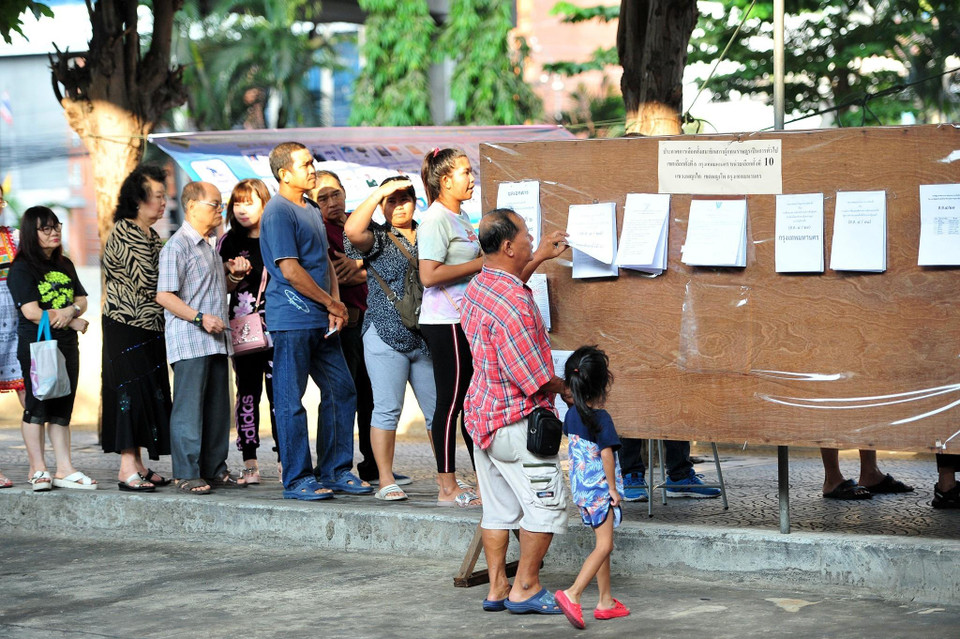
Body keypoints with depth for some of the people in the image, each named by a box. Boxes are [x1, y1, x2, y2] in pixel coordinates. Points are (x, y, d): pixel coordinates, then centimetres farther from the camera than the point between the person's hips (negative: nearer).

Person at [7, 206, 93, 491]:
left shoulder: (65, 265, 16)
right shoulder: (21, 269, -6)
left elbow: (82, 300, 12)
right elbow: (32, 312, -14)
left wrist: (69, 311, -12)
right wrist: (73, 322, -8)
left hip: (67, 347, 6)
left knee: (62, 410, 6)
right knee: (36, 408, -2)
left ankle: (65, 469, 8)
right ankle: (38, 469, 5)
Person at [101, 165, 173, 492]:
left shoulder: (151, 236, 17)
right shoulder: (124, 232, -13)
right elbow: (147, 280, -20)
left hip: (150, 329, 9)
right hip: (126, 326, -9)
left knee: (149, 391, 8)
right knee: (131, 389, -10)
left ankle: (136, 464, 12)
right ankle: (127, 468, -10)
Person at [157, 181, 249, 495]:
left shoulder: (208, 246, 20)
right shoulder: (177, 246, -10)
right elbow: (164, 295, -15)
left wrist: (235, 272, 15)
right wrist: (200, 317, -21)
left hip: (215, 340, 9)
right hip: (189, 341, -9)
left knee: (217, 407, 11)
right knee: (189, 407, -7)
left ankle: (214, 469, 18)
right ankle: (187, 474, -5)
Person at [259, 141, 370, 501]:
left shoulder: (312, 210, 18)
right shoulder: (278, 212, -11)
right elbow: (290, 270, -17)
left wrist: (336, 303, 3)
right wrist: (331, 303, -10)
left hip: (322, 322, 9)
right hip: (292, 320, -9)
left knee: (342, 391, 10)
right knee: (291, 401, -3)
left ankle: (336, 471, 18)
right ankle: (297, 480, 2)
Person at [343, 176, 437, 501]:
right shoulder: (378, 238, 2)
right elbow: (353, 230, -20)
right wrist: (380, 193, -17)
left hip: (426, 338, 4)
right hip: (386, 335, -4)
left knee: (438, 409, 5)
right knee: (388, 408, -5)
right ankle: (386, 480, -1)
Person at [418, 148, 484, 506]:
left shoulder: (460, 217, 17)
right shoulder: (436, 219, -13)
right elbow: (430, 275, -23)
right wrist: (481, 264, -17)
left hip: (466, 320, 10)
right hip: (445, 322, -10)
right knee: (450, 401, -5)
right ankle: (448, 488, 0)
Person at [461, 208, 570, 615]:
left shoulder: (478, 287, 5)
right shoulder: (514, 305, -25)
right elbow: (533, 377, -21)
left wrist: (539, 258, 32)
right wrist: (564, 388, -1)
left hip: (482, 414, 10)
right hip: (516, 421, -10)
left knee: (498, 507, 14)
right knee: (547, 504, 0)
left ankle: (497, 588, 17)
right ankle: (525, 589, 4)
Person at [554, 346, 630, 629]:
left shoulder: (572, 414, 3)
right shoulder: (601, 418, -19)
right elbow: (606, 454, -20)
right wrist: (613, 488, -13)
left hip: (581, 487, 8)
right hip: (599, 487, -8)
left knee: (602, 544, 16)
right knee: (604, 545, -7)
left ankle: (606, 601, 20)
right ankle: (572, 594, -20)